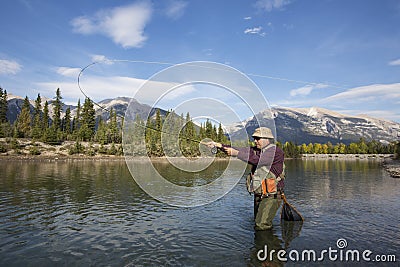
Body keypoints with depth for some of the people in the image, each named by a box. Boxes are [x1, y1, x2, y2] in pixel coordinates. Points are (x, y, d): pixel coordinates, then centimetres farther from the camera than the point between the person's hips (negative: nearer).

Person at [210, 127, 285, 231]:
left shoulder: (276, 151, -14)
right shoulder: (256, 150, 9)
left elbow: (256, 160, -27)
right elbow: (240, 150, -2)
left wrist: (236, 153, -26)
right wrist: (219, 145, -12)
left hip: (271, 196, -7)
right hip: (258, 195, 8)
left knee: (261, 227, -8)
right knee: (257, 223, 17)